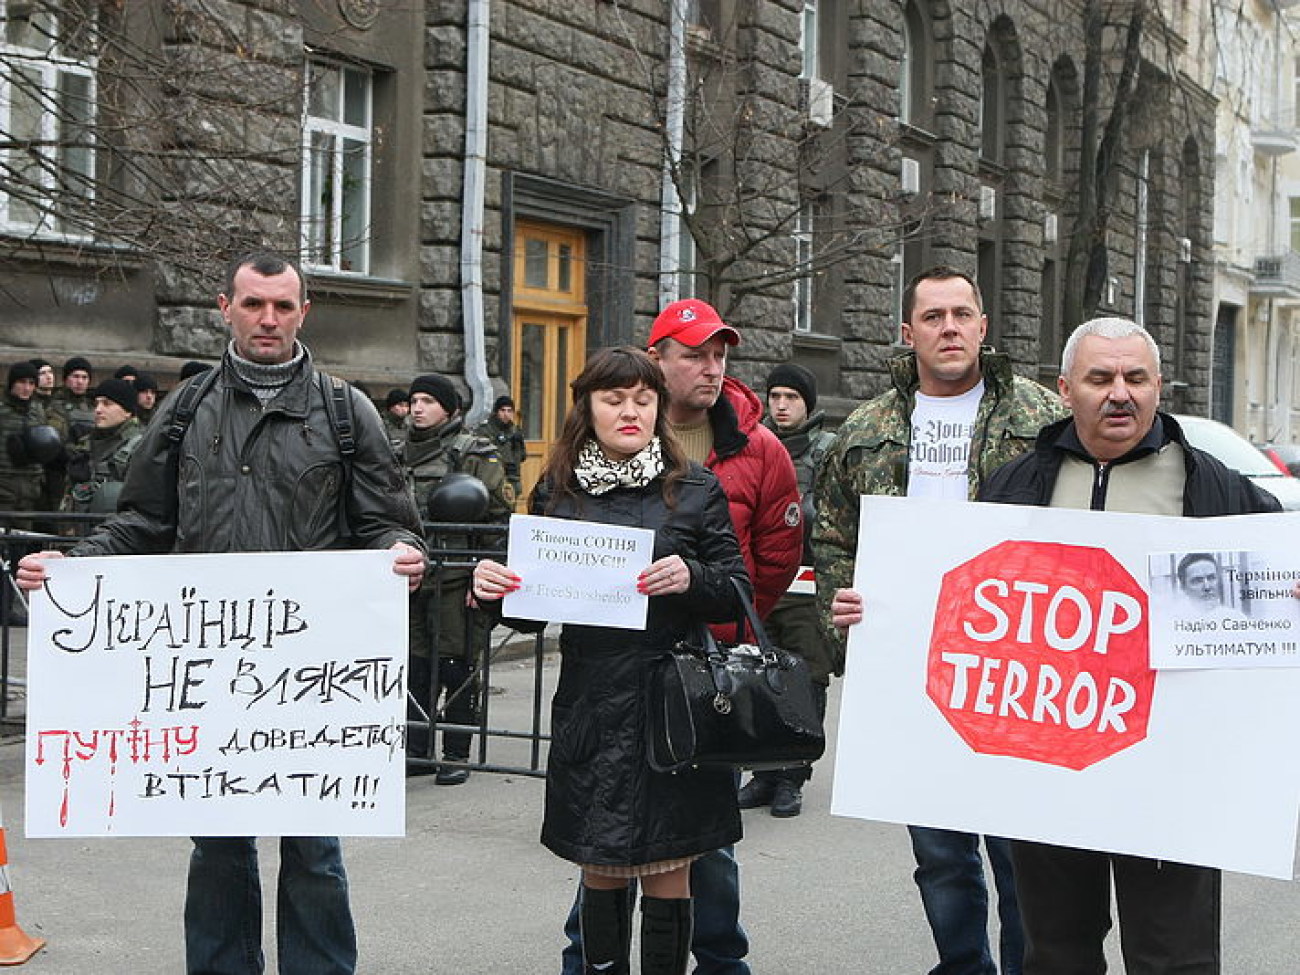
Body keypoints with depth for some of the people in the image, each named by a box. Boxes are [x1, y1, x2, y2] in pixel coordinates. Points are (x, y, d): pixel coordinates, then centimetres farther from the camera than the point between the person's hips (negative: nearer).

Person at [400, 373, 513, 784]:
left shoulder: (475, 455, -4)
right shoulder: (400, 455, 17)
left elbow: (499, 518, -7)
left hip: (455, 579, -6)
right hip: (411, 577, 6)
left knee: (457, 666, -2)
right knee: (416, 666, 10)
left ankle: (456, 754, 7)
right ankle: (416, 750, 19)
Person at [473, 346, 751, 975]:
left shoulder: (696, 489, 3)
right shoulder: (556, 492, 8)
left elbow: (737, 593, 1)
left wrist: (692, 578, -19)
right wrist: (493, 588, -9)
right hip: (591, 706, 2)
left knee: (667, 871, 4)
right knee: (601, 871, 9)